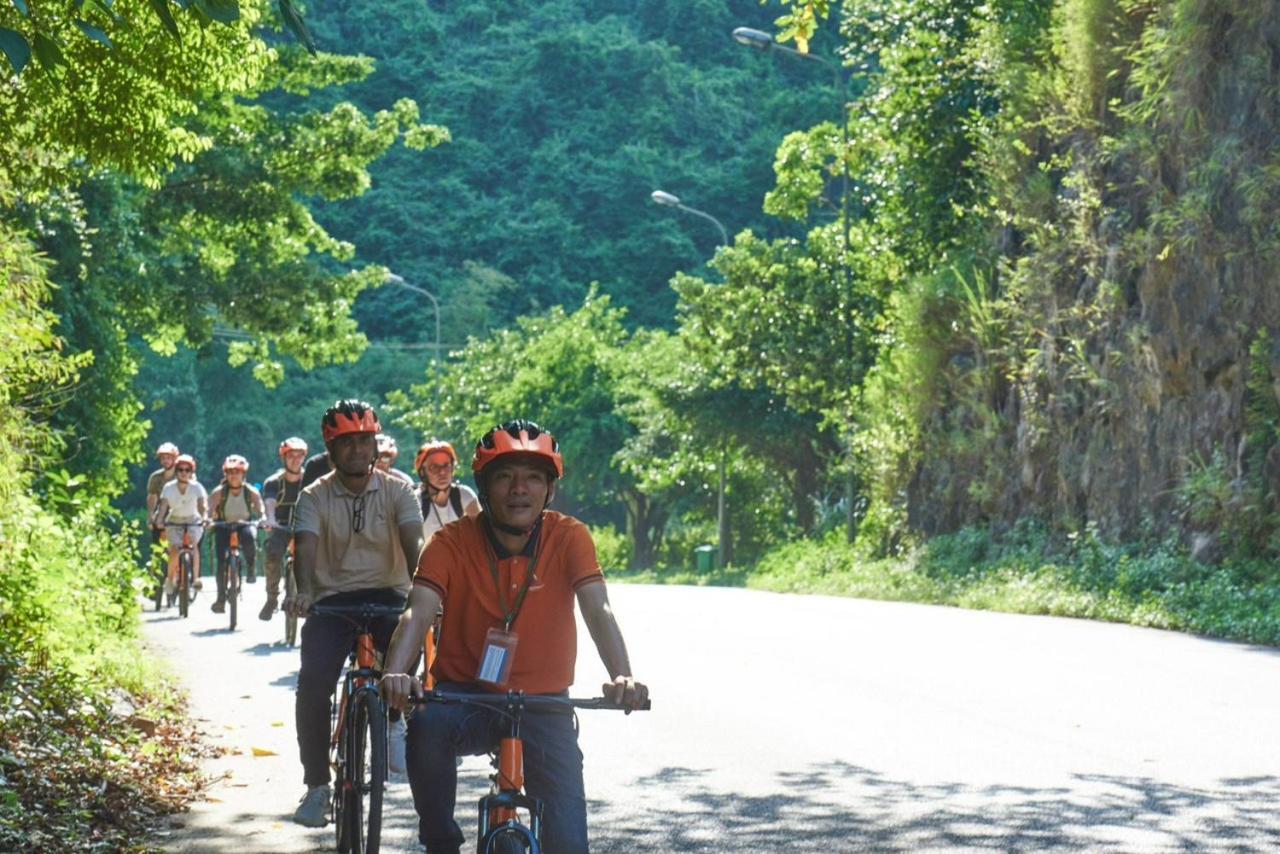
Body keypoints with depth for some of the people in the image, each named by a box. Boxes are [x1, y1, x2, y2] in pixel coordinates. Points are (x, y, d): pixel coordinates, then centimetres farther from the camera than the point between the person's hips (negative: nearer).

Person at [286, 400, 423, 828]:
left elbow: (413, 543, -13)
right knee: (313, 681, -21)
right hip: (332, 599, 0)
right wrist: (303, 592, -36)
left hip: (386, 594, 0)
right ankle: (317, 784, -6)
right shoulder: (314, 497, 0)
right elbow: (305, 547, -15)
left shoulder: (397, 490, 1)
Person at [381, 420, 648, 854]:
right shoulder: (452, 542, -9)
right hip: (466, 695, 0)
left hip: (543, 703, 0)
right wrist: (395, 673, -42)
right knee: (426, 724, -34)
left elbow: (598, 610, -20)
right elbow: (418, 612, -21)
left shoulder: (569, 537, -8)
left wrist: (622, 676, -39)